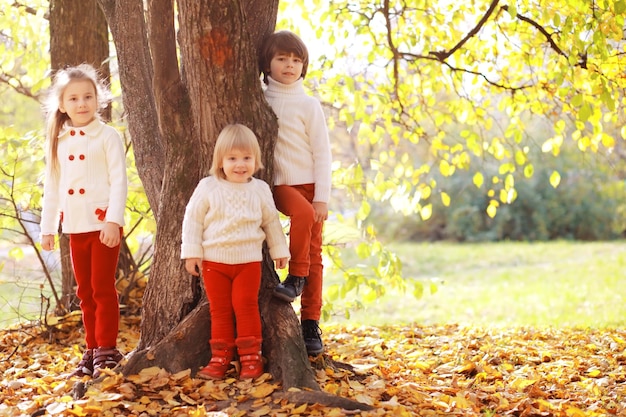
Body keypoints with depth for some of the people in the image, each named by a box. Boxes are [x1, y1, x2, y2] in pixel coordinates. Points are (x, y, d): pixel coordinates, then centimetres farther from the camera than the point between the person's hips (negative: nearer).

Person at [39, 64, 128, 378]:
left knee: (103, 288, -2)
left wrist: (113, 221, -19)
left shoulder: (107, 137, -5)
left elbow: (119, 180, -11)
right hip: (75, 226, 6)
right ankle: (91, 350, 20)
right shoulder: (59, 142, 10)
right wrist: (47, 228, 12)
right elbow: (52, 187, 15)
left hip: (103, 224, -5)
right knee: (84, 292, 11)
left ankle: (107, 349, 5)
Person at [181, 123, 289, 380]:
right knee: (219, 310, 4)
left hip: (248, 260, 0)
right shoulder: (207, 188, -3)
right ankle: (220, 358, 11)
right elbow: (193, 219, 0)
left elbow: (271, 221, 15)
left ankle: (251, 358, 4)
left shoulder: (260, 190, 4)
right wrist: (191, 252, -4)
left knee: (246, 307, -2)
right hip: (213, 260, 0)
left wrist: (279, 250, 18)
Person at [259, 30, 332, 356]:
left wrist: (322, 197, -8)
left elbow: (322, 153, 0)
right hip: (279, 184, -1)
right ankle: (296, 276, -18)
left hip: (308, 183, 1)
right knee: (302, 213, -34)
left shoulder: (308, 105, 3)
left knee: (314, 255, 0)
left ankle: (310, 324, 6)